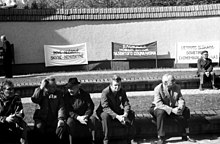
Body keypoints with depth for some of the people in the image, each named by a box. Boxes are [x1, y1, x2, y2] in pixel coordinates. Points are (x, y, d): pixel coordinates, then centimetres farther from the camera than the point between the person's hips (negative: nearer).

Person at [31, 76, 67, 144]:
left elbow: (61, 107, -4)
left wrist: (61, 119, -18)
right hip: (41, 118, 0)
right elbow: (34, 100, -13)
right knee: (39, 127, -26)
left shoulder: (59, 93, 6)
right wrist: (41, 88, -17)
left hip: (54, 119, 1)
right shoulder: (39, 91, 7)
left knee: (62, 127, -20)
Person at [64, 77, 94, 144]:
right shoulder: (66, 96, -2)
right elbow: (68, 111, -9)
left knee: (92, 120, -27)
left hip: (83, 116, 1)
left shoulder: (85, 94, 3)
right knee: (70, 121, -33)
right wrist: (78, 117, -24)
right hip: (73, 117, -1)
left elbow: (90, 107, -4)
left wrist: (85, 117, -22)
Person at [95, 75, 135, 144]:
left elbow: (126, 104, -8)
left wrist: (125, 114, -30)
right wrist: (117, 116, -41)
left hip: (117, 112, 5)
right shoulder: (105, 92, -23)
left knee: (131, 114, -13)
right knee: (105, 116, -39)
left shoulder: (122, 92, -6)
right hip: (104, 112, -5)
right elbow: (105, 108, -30)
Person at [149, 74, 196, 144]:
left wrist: (180, 107, -28)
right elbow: (159, 104, -29)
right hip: (158, 108, -4)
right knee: (161, 112, -37)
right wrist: (172, 110, -39)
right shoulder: (158, 89, -21)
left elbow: (181, 99, -4)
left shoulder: (177, 87, -7)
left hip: (172, 108, 5)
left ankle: (185, 135, 5)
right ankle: (161, 138, -27)